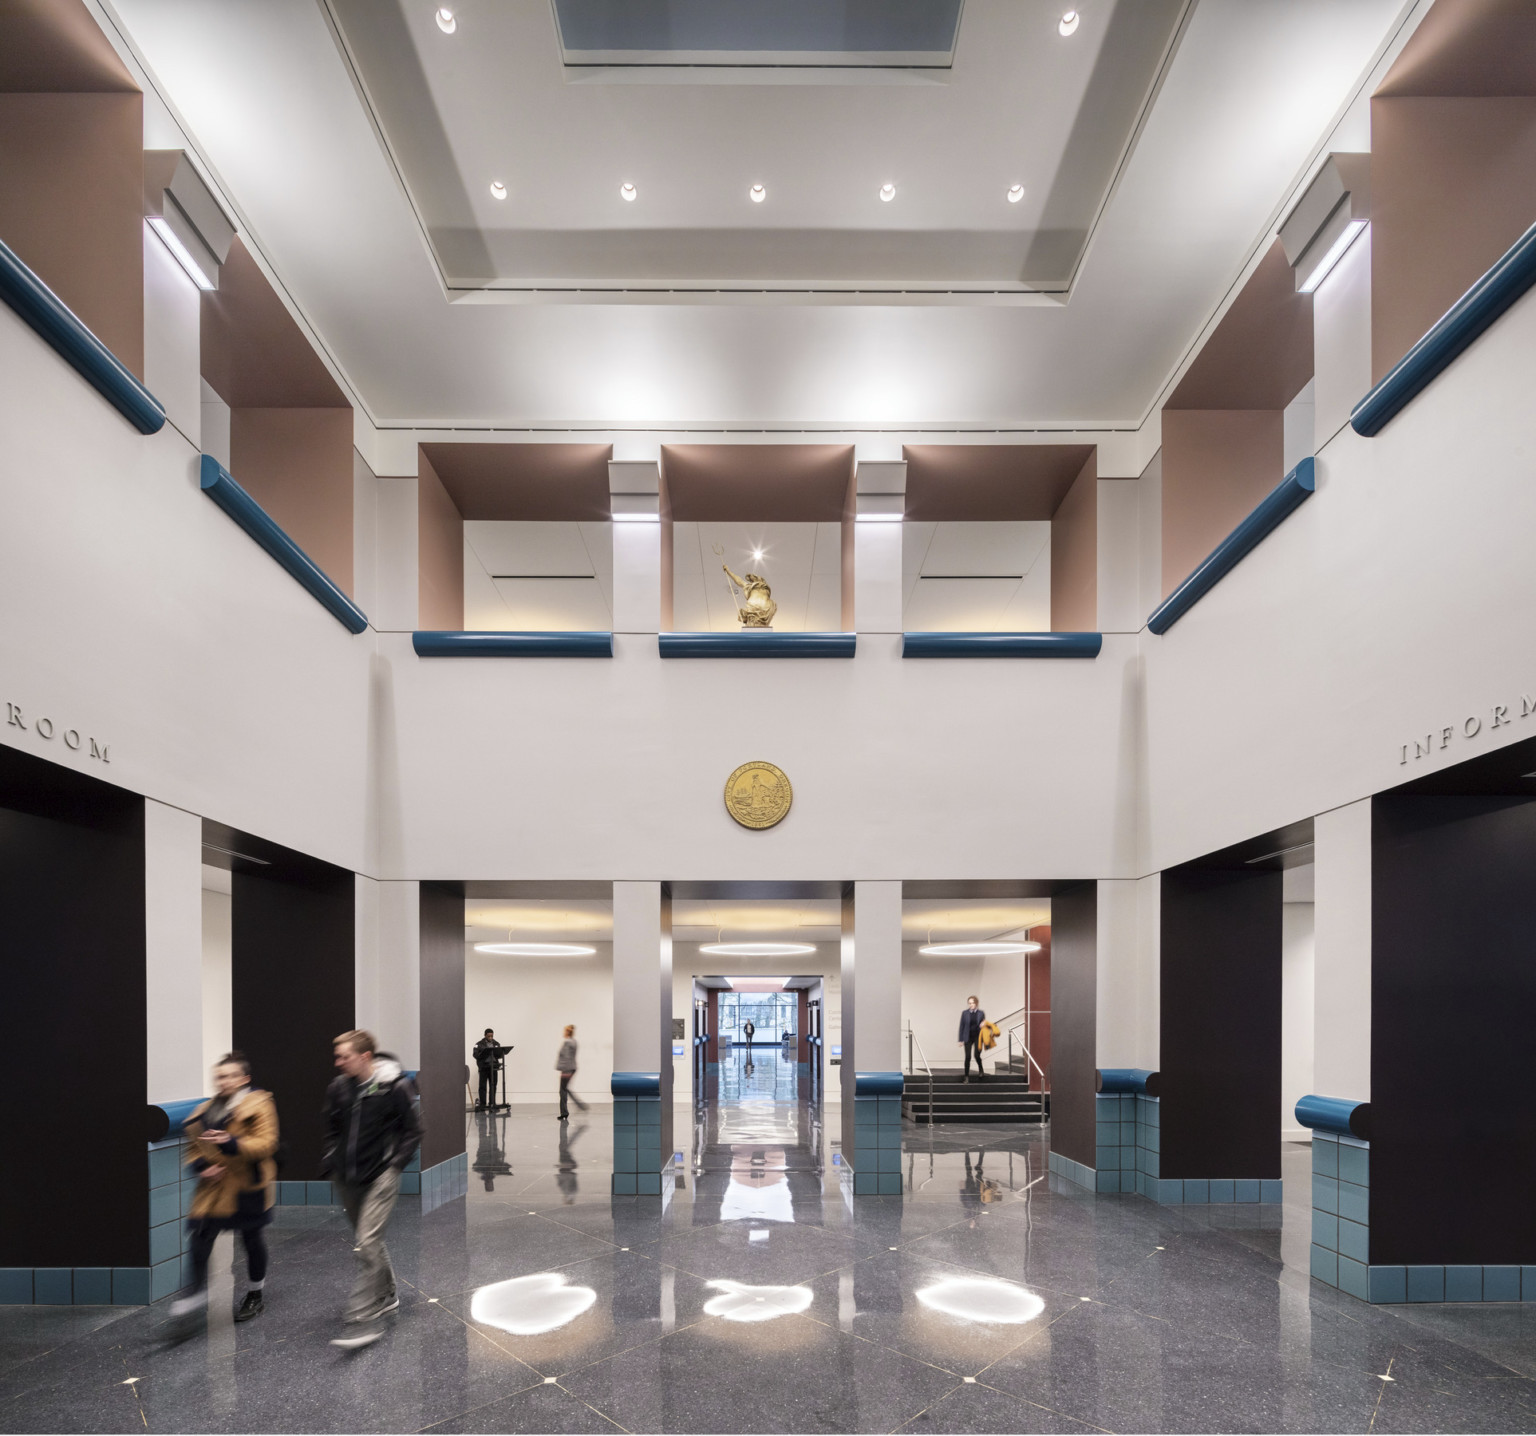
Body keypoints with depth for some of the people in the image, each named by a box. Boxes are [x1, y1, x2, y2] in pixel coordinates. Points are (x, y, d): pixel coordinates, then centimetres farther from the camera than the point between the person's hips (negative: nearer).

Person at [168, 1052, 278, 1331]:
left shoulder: (258, 1106, -10)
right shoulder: (205, 1111, 7)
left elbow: (265, 1143, -19)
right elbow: (193, 1145, 17)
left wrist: (232, 1142, -32)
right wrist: (200, 1166, -4)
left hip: (247, 1185, -4)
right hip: (214, 1186, 4)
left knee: (251, 1238, 11)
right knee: (201, 1236, -11)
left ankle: (256, 1296, 30)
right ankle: (198, 1293, 3)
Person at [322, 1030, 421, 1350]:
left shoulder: (395, 1086, -13)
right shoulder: (338, 1088, 1)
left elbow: (412, 1130, -3)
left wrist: (396, 1164, -11)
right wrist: (330, 1162, 7)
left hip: (381, 1177, -6)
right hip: (347, 1178, 6)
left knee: (368, 1243, -13)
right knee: (368, 1241, 18)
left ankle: (364, 1318, -8)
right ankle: (387, 1296, 37)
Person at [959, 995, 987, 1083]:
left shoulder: (981, 1013, 3)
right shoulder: (965, 1013, 2)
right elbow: (962, 1026, 3)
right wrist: (961, 1040, 0)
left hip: (978, 1037, -1)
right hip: (968, 1037, 1)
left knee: (977, 1055, -12)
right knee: (968, 1057, -3)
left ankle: (981, 1070, 18)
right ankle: (966, 1076, 7)